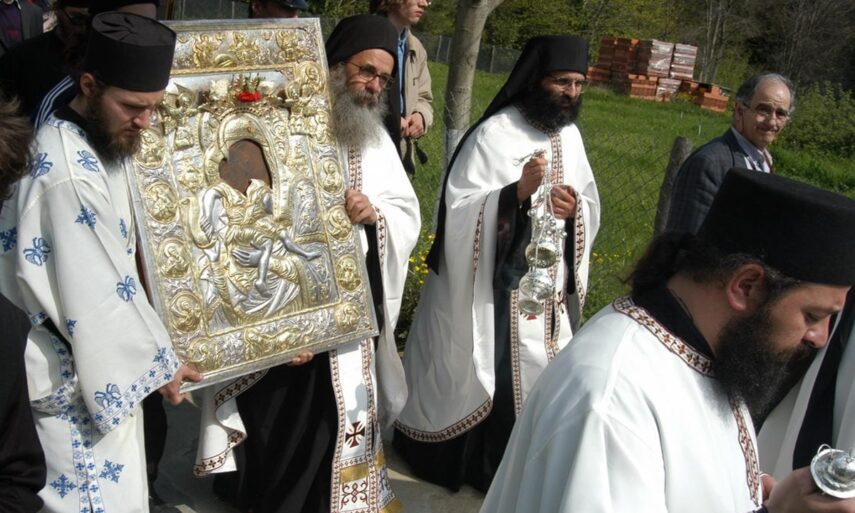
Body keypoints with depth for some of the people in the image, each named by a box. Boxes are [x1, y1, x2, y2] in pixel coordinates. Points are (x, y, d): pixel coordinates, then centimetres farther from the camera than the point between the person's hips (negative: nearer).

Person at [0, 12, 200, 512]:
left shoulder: (92, 143, 3)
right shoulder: (69, 176, -28)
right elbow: (98, 296, -23)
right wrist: (157, 363, -11)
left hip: (91, 360, 9)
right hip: (75, 381, -9)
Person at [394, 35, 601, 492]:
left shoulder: (570, 135, 6)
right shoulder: (495, 134, -15)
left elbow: (591, 207, 13)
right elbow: (458, 209, -20)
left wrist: (575, 208, -10)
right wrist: (518, 191, -31)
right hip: (496, 287, -6)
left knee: (536, 377, 13)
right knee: (487, 376, 5)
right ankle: (462, 458, 27)